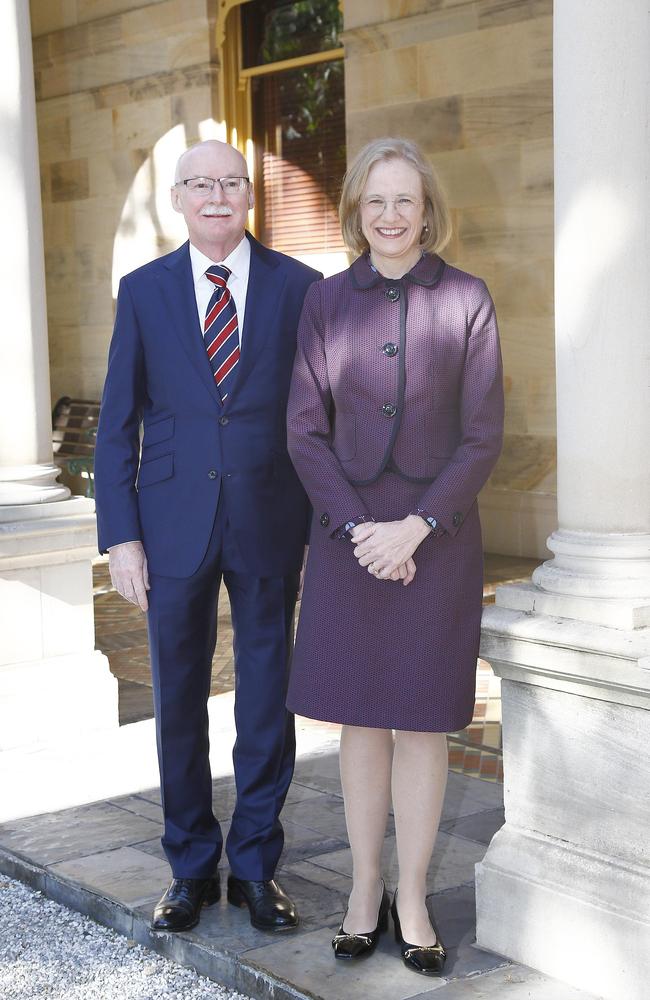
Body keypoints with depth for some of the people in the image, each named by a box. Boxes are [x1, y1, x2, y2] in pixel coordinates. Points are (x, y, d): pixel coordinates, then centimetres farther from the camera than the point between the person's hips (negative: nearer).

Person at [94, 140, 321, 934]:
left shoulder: (299, 288, 1)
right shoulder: (144, 291, 4)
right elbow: (117, 423, 3)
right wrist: (120, 536, -4)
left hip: (271, 523, 0)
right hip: (173, 524, 1)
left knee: (267, 701, 7)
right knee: (178, 704, 9)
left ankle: (256, 867, 24)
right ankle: (191, 868, 25)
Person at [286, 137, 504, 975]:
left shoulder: (466, 300, -3)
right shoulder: (326, 302, 1)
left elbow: (483, 436, -5)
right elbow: (306, 433, 0)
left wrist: (413, 529, -15)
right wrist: (359, 529, -12)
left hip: (437, 535, -1)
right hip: (349, 535, 1)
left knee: (421, 718, 4)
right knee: (359, 716, 8)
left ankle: (412, 898, 18)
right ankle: (363, 889, 22)